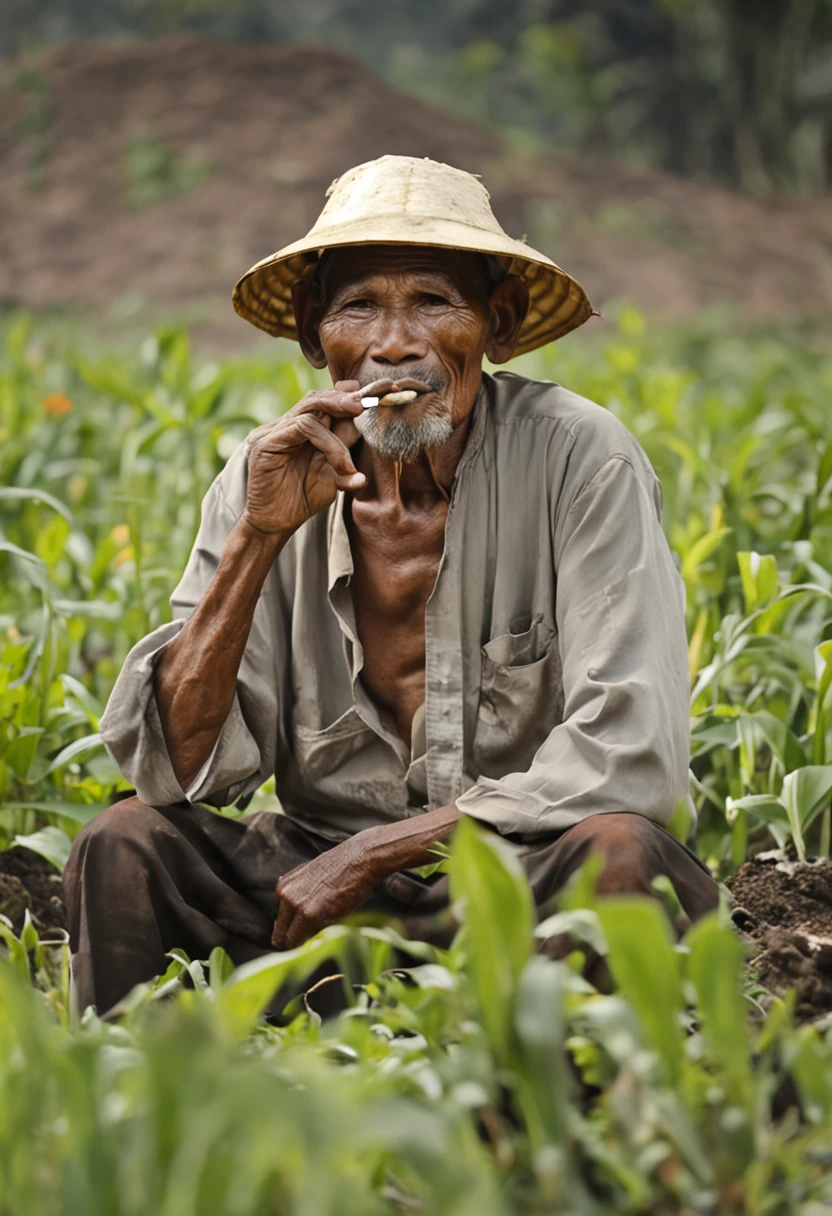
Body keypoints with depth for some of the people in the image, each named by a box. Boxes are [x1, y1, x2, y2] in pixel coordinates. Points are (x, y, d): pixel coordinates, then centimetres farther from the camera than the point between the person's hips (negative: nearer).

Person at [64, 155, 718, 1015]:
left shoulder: (579, 460, -10)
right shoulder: (267, 481, -1)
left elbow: (631, 760, -18)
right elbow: (177, 771, -7)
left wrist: (371, 853, -17)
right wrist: (259, 536, -18)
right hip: (318, 888, 2)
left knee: (622, 851, -34)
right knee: (127, 842, -22)